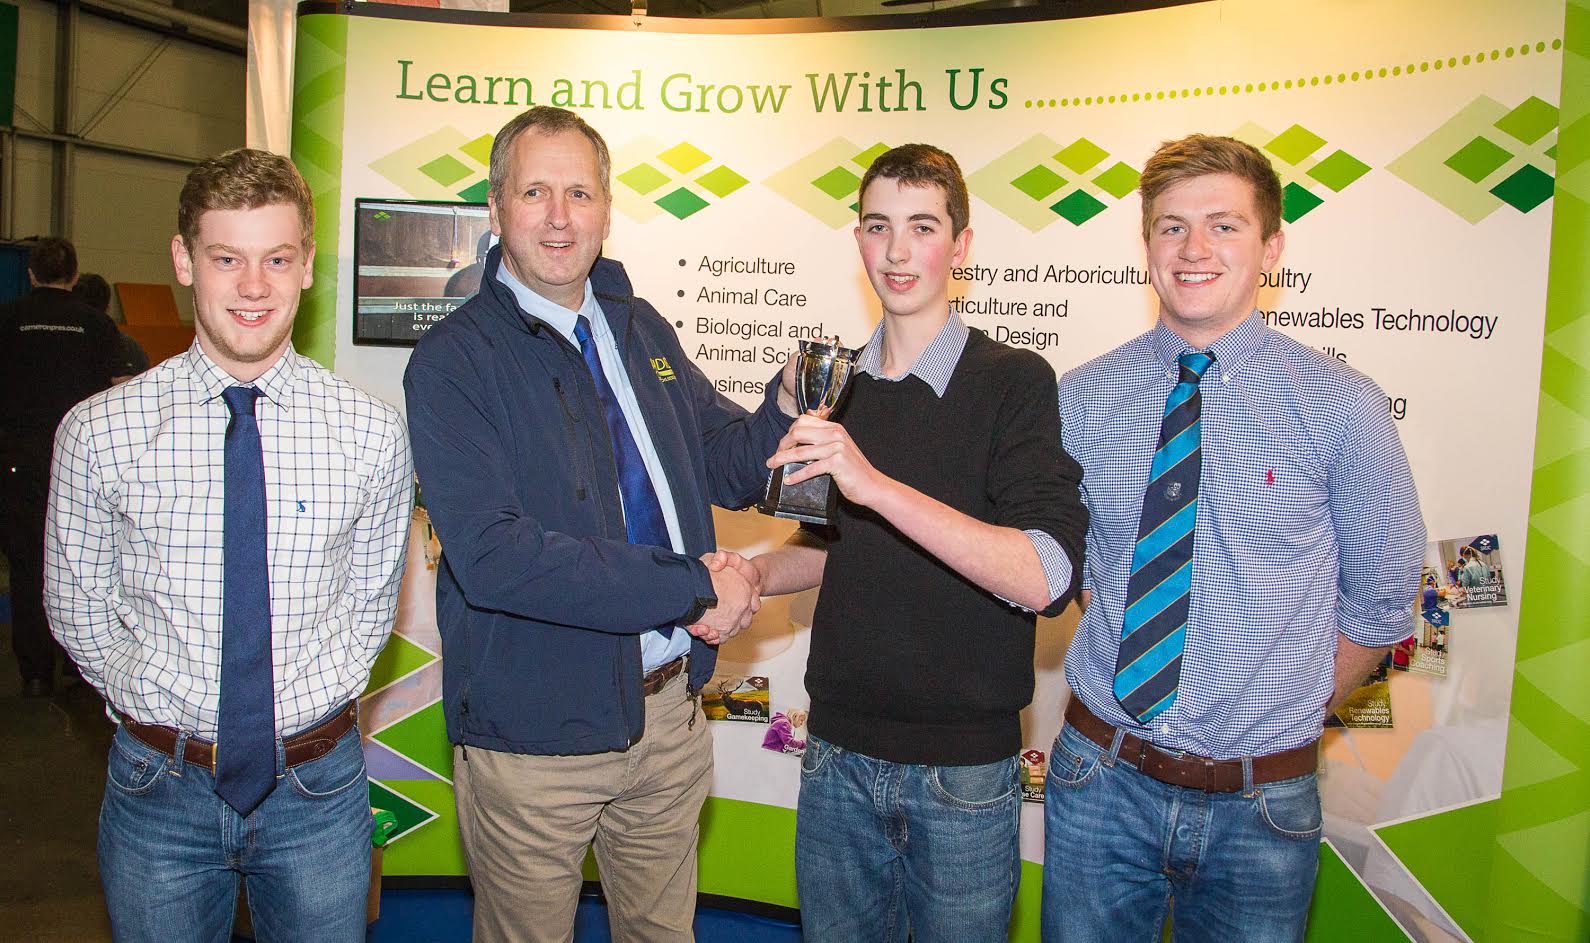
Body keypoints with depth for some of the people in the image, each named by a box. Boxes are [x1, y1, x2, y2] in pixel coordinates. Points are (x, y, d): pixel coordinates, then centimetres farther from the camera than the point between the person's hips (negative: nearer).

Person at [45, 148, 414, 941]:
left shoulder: (372, 433, -9)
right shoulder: (98, 433, -9)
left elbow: (370, 604, 1)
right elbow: (77, 609, 3)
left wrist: (310, 707, -3)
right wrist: (160, 705, 0)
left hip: (317, 785, 0)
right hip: (160, 786, 0)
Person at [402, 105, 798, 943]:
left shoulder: (641, 329, 7)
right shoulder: (454, 359, -13)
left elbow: (726, 470, 10)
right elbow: (491, 556, -25)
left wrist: (786, 408, -12)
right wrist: (692, 585, -24)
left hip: (670, 710, 6)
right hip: (535, 735, -5)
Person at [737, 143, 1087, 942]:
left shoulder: (1015, 382, -12)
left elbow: (1045, 577, -24)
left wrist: (878, 485, -32)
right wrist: (752, 575, -1)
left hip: (964, 770, -4)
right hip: (838, 754, 5)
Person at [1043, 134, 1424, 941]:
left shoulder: (1342, 406, -8)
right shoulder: (1081, 397, -2)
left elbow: (1380, 599, 2)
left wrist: (1292, 714, 2)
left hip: (1260, 802, -1)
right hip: (1101, 778, 2)